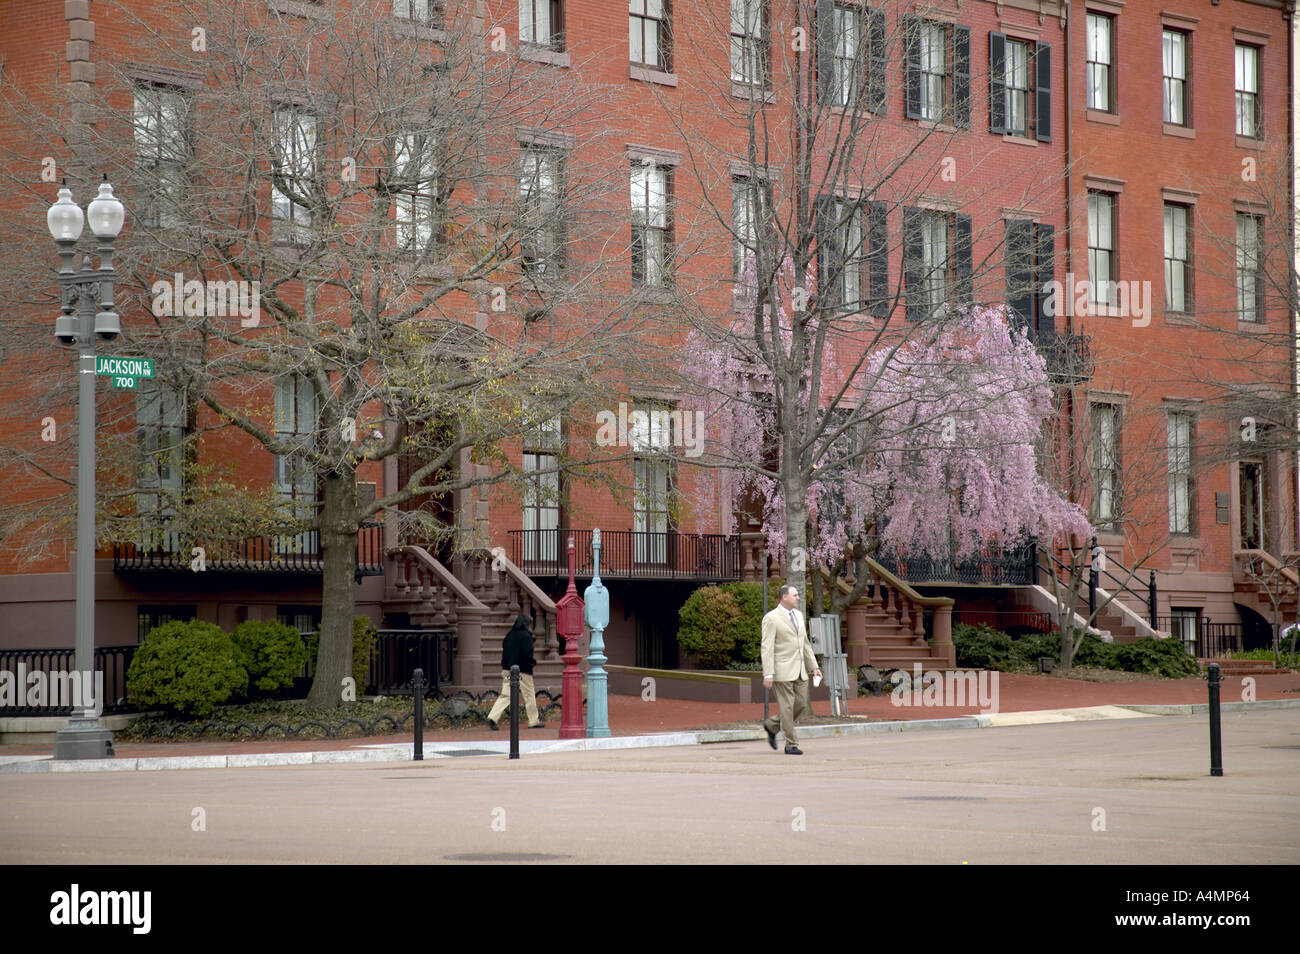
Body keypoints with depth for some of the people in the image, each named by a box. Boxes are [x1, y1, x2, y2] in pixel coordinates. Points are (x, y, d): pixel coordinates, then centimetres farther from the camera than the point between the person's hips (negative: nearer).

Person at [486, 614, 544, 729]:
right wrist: (533, 662, -2)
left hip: (507, 670, 6)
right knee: (529, 696, 7)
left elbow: (504, 652, 13)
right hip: (522, 671, -6)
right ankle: (534, 721, 14)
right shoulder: (526, 636, -10)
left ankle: (492, 717, -14)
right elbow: (527, 653, -18)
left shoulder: (509, 635, 12)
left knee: (505, 695, 3)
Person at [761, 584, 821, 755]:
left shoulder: (798, 615, 14)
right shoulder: (771, 618, -9)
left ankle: (771, 725, 24)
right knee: (787, 707, -4)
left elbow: (805, 643, 20)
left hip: (799, 671, 7)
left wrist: (814, 667, 15)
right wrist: (768, 674, -19)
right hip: (782, 671, -7)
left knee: (801, 705, 6)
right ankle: (791, 745, 4)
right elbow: (767, 648, -13)